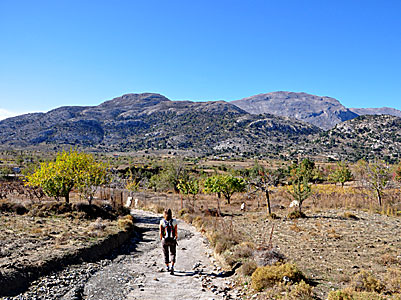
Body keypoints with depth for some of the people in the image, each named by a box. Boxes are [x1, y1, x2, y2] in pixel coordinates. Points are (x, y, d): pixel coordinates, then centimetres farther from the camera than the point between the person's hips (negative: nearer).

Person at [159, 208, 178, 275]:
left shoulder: (162, 221, -7)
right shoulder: (174, 221, -7)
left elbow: (160, 232, -7)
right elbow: (176, 232, -7)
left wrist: (161, 238, 11)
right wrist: (176, 237, 13)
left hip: (165, 240, 1)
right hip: (172, 240, 0)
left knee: (165, 254, 20)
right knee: (173, 253, 13)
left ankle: (167, 267, 32)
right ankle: (172, 267, -7)